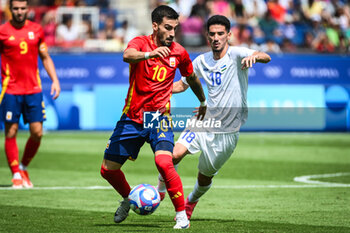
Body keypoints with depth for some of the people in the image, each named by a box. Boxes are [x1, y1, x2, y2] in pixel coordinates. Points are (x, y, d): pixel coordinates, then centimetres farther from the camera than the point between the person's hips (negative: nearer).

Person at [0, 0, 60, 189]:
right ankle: (16, 175, 8)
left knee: (37, 133, -2)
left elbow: (45, 58, 16)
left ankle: (23, 168, 19)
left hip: (33, 90, 3)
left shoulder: (37, 30, 8)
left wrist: (55, 80, 7)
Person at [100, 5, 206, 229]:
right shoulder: (141, 42, -8)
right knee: (108, 169, 7)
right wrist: (150, 54, -54)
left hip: (159, 118, -1)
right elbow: (127, 55, -34)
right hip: (132, 118, 1)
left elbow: (191, 78, 21)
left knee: (164, 162, -26)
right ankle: (128, 198, 38)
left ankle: (182, 215, -14)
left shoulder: (179, 52, 0)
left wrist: (203, 102, 34)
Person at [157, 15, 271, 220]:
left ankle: (191, 201, 42)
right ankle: (160, 191, 3)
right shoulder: (202, 61, 5)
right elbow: (183, 84, 20)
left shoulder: (236, 54, -11)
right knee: (176, 153, -22)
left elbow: (266, 58, -28)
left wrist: (254, 56, -52)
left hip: (228, 131, -3)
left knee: (205, 177, 9)